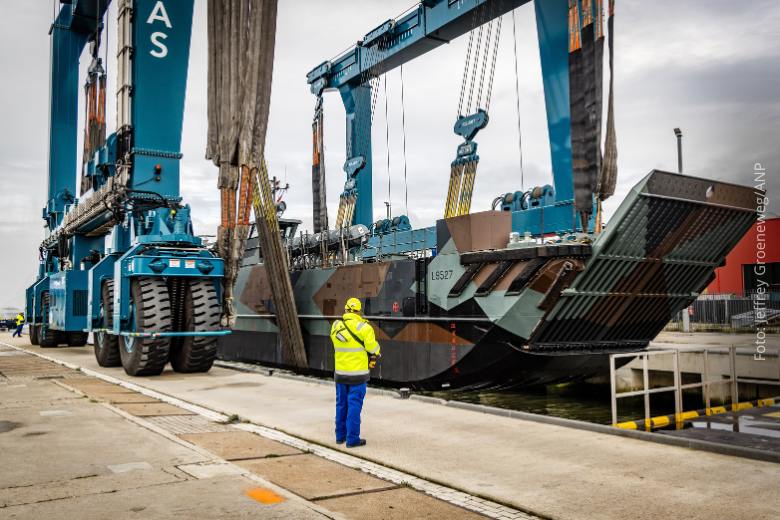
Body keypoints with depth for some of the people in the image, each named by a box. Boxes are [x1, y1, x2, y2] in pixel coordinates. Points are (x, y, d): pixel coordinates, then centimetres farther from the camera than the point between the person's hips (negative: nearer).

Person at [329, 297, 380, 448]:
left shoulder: (336, 326, -1)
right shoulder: (364, 327, -15)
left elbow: (337, 345, 8)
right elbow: (373, 349, -11)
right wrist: (375, 354, 11)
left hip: (340, 372, 5)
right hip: (358, 373, -5)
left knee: (341, 404, 16)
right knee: (354, 405, 1)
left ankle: (340, 435, 25)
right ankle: (352, 439, 5)